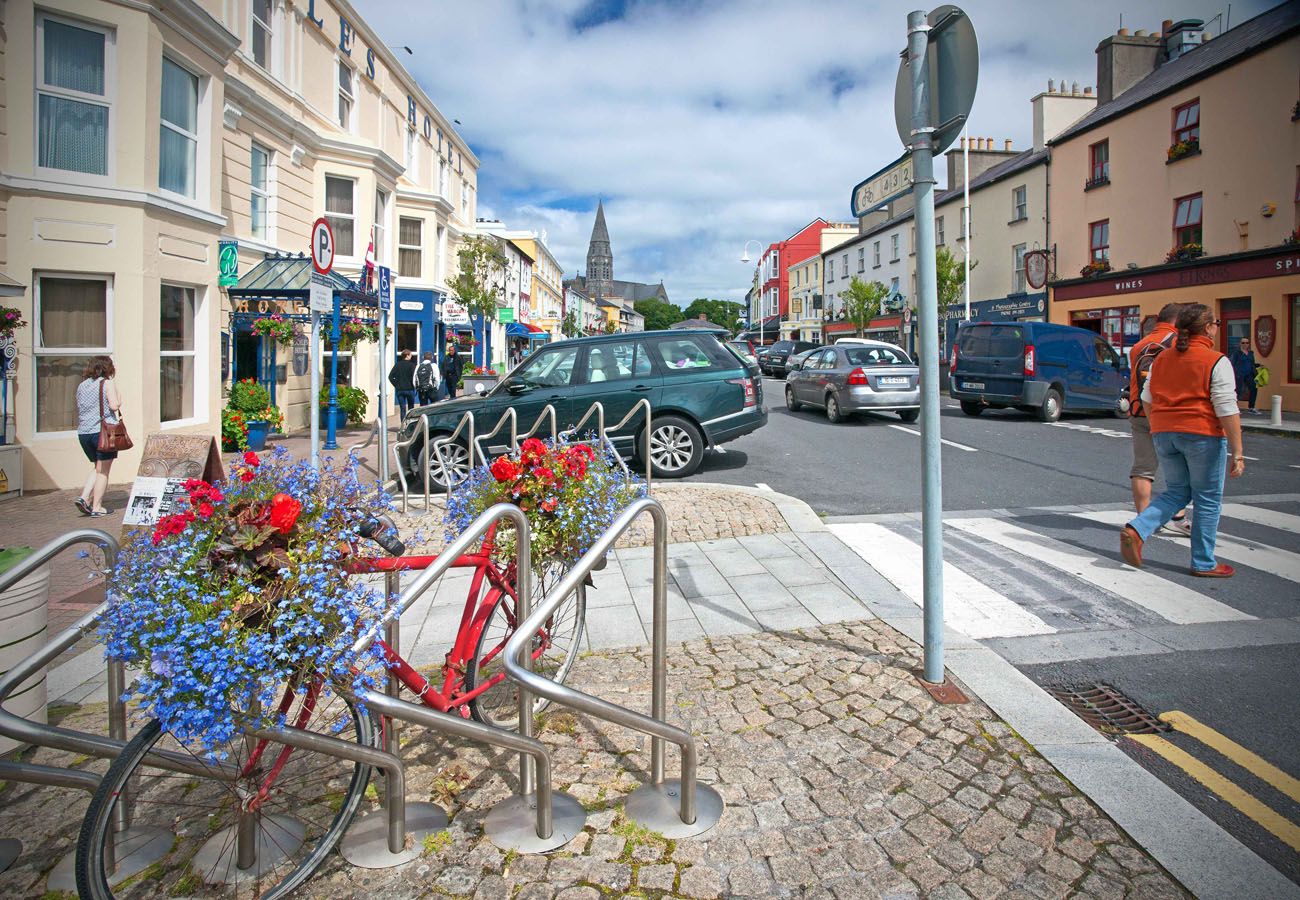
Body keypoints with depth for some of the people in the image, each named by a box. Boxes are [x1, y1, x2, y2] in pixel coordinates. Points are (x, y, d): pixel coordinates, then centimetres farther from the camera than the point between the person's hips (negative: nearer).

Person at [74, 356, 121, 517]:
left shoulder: (82, 385, 14)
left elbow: (79, 409, 18)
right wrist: (119, 400, 4)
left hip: (83, 432, 6)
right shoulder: (108, 383, -4)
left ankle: (84, 498, 7)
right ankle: (96, 507, 3)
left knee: (97, 468, 21)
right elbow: (114, 405, -14)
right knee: (103, 471, 2)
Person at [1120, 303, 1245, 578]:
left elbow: (1147, 400, 13)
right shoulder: (1217, 362, -9)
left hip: (1164, 434, 6)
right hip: (1202, 435, -5)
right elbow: (1227, 411, -13)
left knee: (1176, 492, 16)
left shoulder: (1162, 359, 8)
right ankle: (1204, 563, 15)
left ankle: (1136, 530, -7)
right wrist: (1237, 453, -10)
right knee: (1208, 500, 7)